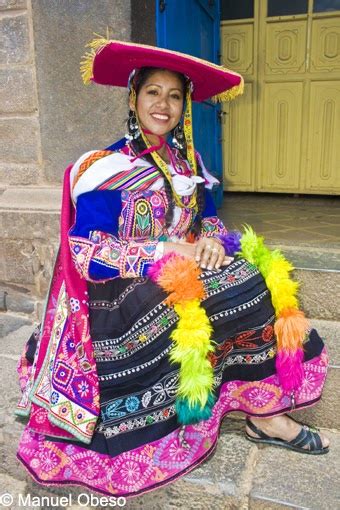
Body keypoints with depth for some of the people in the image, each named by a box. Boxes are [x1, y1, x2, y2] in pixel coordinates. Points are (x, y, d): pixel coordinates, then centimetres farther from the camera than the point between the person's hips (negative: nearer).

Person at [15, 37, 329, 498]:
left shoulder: (188, 160, 11)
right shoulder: (105, 168, -9)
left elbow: (208, 216, 13)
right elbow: (87, 253, -15)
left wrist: (212, 240, -11)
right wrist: (163, 252, -21)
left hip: (185, 274, 7)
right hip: (129, 291, -6)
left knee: (263, 277, -13)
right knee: (244, 289, -26)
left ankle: (267, 412, -7)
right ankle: (262, 415, -8)